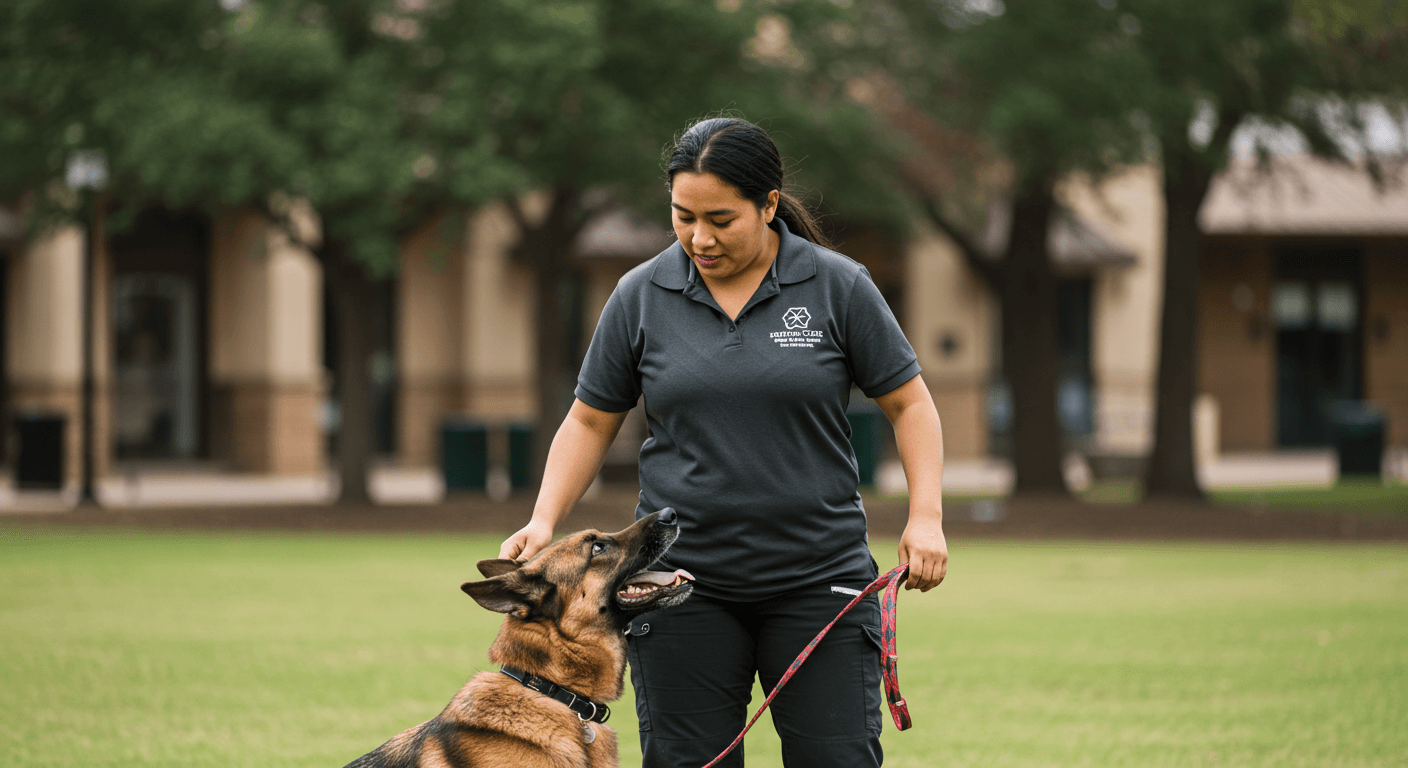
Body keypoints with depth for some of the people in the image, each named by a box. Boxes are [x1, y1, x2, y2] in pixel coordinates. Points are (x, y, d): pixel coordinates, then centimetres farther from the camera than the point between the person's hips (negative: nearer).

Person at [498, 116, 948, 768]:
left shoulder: (837, 286, -2)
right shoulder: (641, 297, 2)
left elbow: (909, 403, 4)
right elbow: (590, 422, 10)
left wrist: (926, 517, -8)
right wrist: (543, 522, -3)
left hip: (818, 580, -1)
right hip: (684, 585, 1)